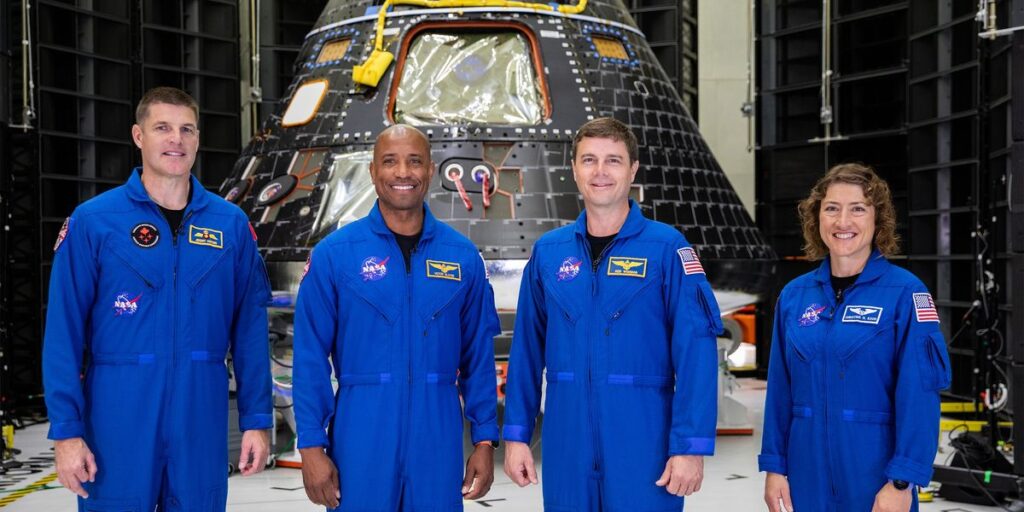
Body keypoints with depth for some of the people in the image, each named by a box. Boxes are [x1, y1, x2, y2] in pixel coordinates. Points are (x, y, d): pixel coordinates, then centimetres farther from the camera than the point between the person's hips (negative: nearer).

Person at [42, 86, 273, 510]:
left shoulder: (231, 224, 4)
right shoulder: (92, 221, -3)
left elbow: (250, 328, 5)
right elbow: (63, 333, -4)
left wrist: (256, 420, 2)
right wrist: (66, 431, -8)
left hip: (202, 419, 2)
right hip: (118, 421, -2)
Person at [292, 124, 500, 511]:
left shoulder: (463, 257, 4)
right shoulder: (333, 253, -2)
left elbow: (478, 356, 6)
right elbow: (311, 358, -3)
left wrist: (485, 439, 3)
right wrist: (312, 445, -7)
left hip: (438, 439, 2)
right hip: (360, 438, -2)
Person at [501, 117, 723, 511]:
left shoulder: (667, 247, -5)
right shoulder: (548, 251, 6)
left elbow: (695, 350, -9)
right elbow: (526, 349, 8)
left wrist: (691, 446, -15)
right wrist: (516, 434, 4)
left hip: (644, 442, -3)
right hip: (566, 443, 3)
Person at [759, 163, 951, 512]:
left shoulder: (904, 292, -8)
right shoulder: (794, 295, 5)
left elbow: (920, 393, -13)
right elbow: (780, 389, 7)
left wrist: (902, 482, -17)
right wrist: (774, 466, 4)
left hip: (876, 472, -4)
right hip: (808, 471, 4)